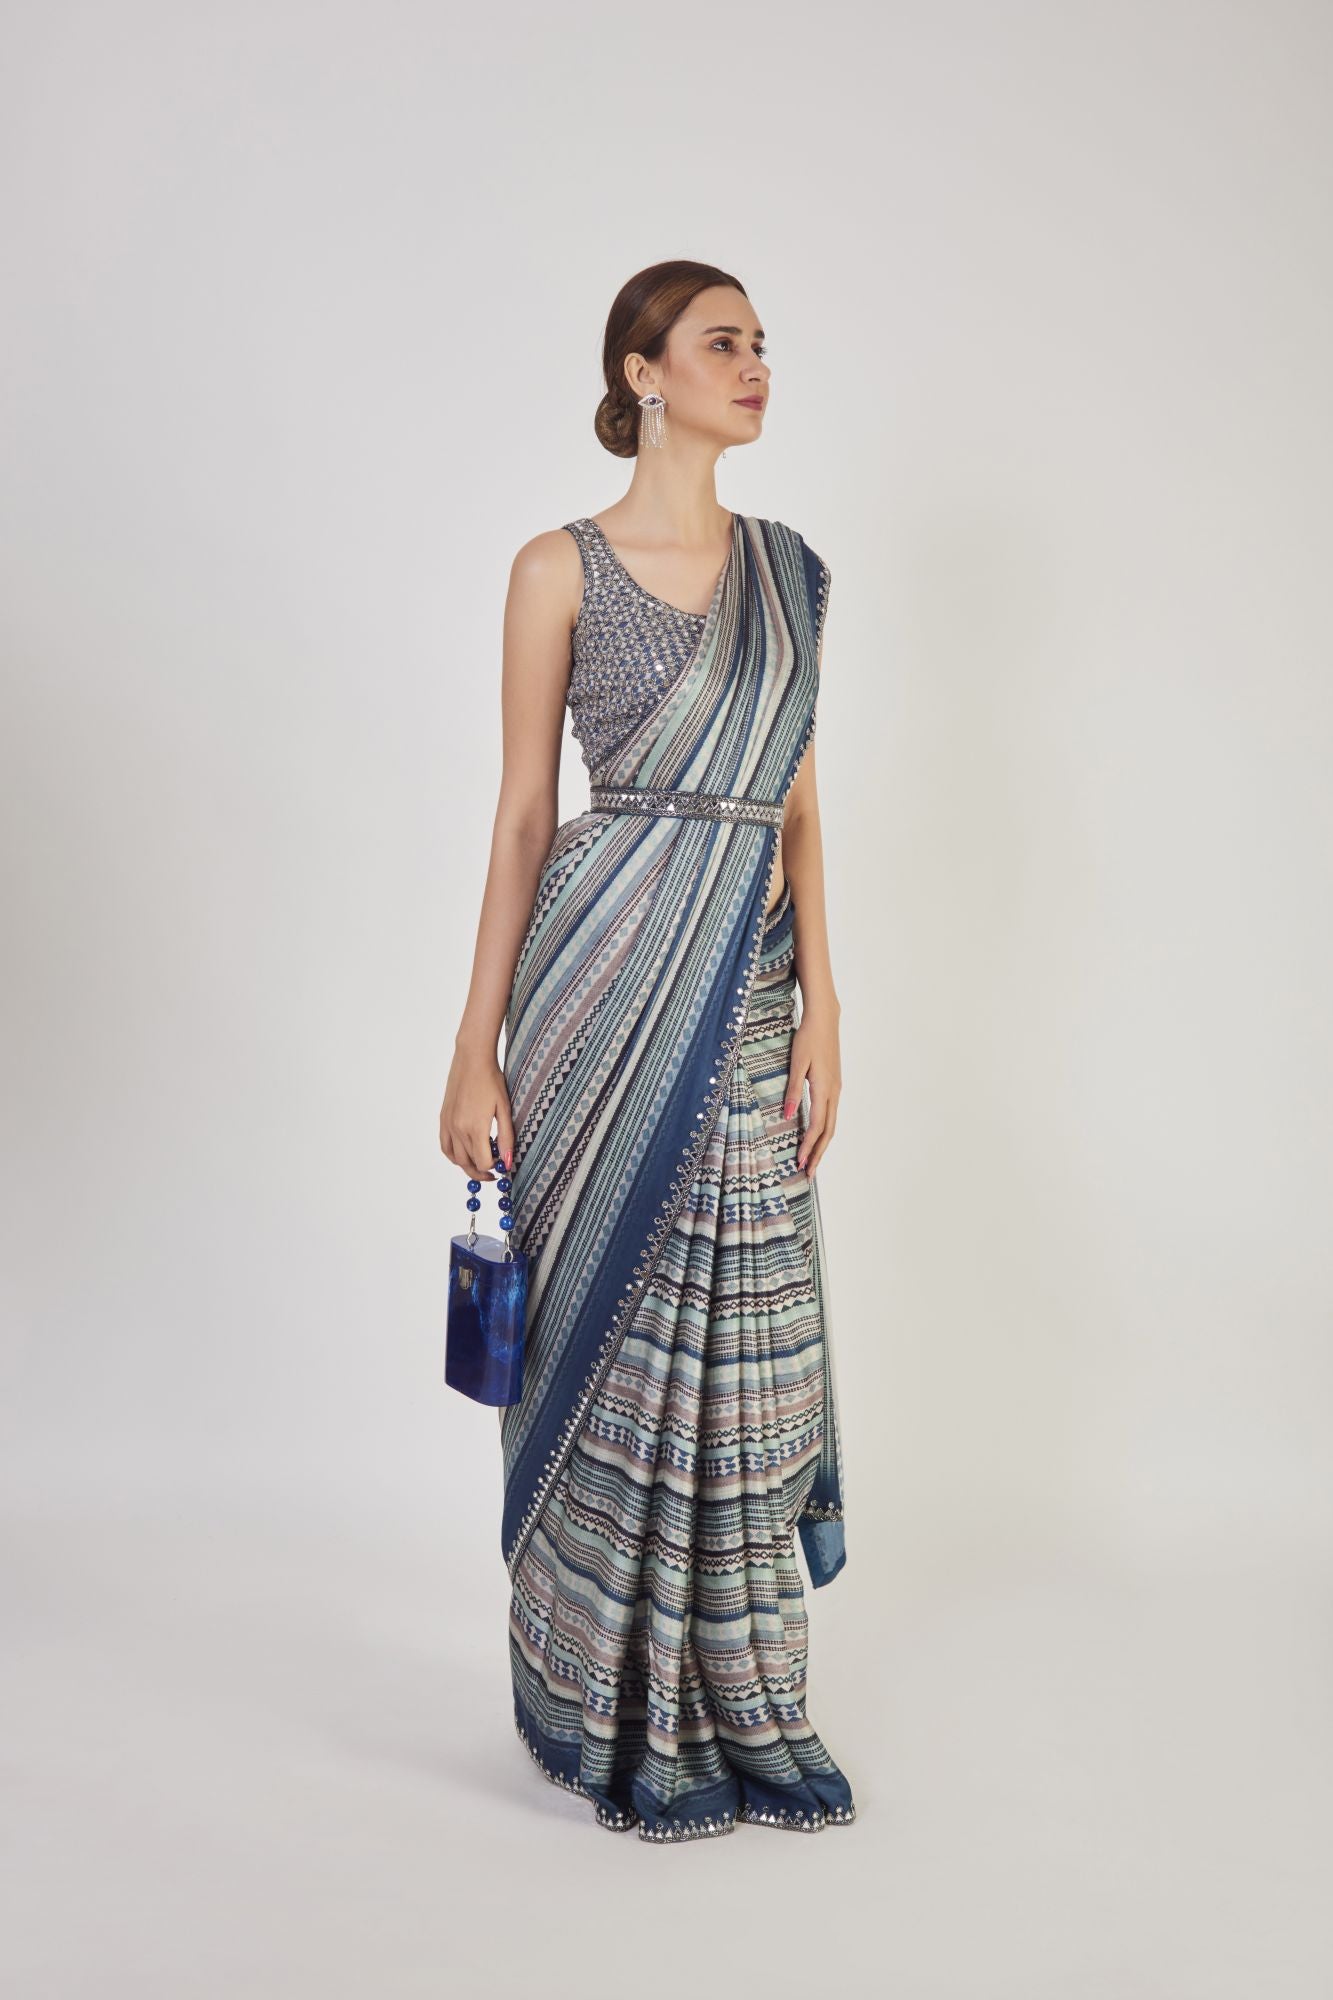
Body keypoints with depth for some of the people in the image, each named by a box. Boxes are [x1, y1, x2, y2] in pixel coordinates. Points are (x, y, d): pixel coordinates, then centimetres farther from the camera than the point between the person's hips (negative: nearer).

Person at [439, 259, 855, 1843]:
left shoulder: (789, 570, 12)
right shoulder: (563, 568, -2)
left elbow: (795, 805, 11)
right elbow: (523, 811, -3)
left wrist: (820, 1008, 3)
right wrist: (477, 1046, -6)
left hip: (749, 985, 5)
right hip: (609, 976, -4)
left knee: (747, 1345, 9)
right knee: (619, 1336, 3)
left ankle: (749, 1708, 24)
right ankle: (623, 1716, 19)